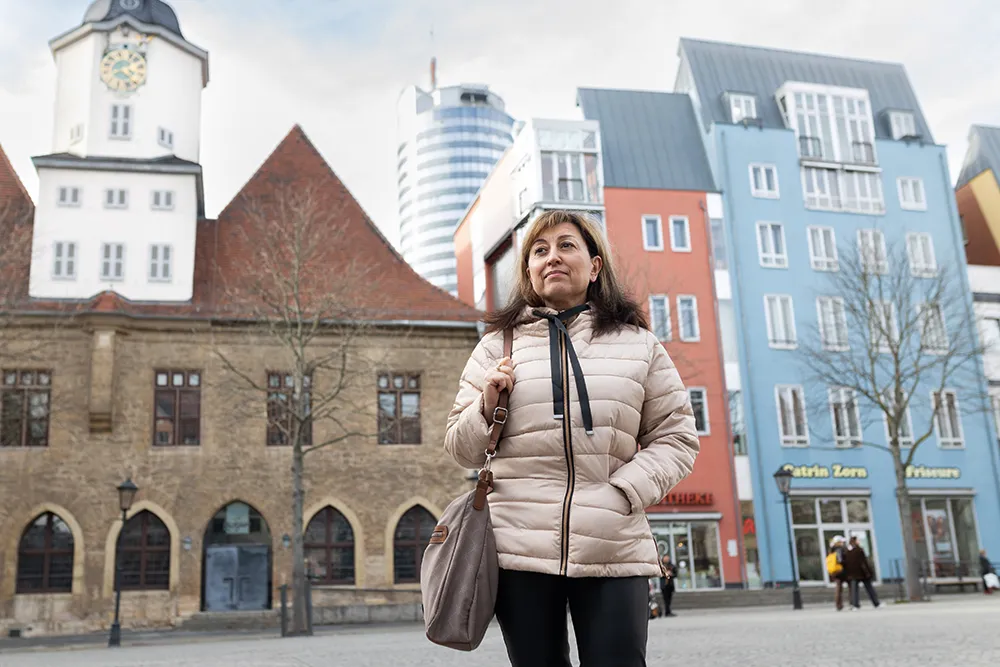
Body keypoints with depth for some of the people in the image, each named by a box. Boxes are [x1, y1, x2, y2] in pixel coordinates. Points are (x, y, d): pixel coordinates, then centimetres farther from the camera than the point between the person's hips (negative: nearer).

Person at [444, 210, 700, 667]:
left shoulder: (638, 343, 11)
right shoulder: (499, 345, 10)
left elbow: (676, 438, 9)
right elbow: (462, 450, 14)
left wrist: (624, 493, -7)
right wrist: (487, 408, -7)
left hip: (613, 551, 0)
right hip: (520, 549, 1)